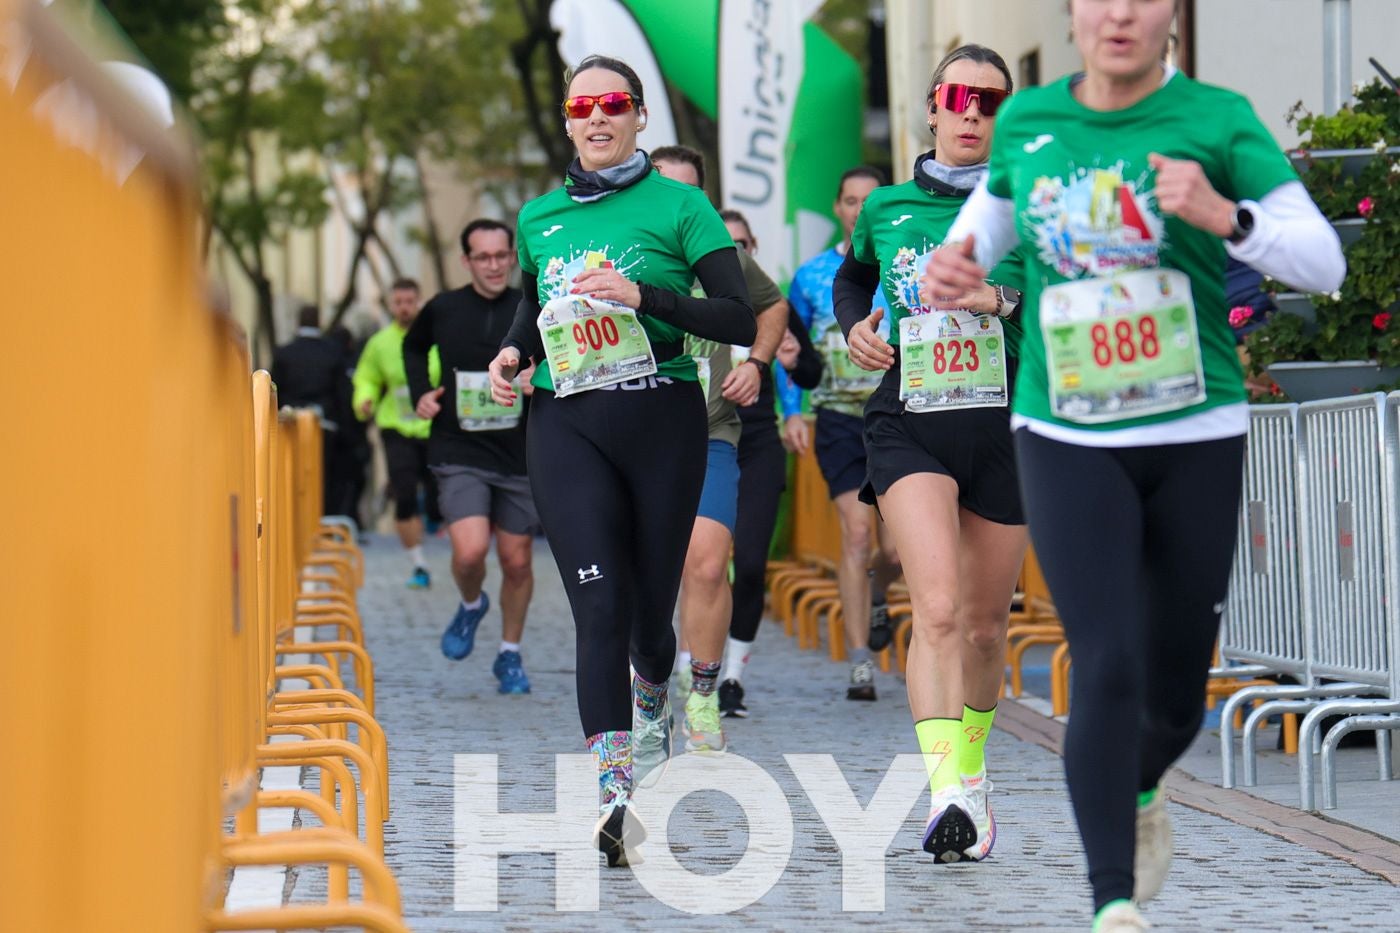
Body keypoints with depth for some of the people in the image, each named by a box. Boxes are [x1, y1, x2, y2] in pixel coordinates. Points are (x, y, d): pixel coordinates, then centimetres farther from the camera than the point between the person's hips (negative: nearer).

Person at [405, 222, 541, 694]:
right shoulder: (443, 310, 0)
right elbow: (414, 346, 22)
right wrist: (421, 391, 6)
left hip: (520, 457, 1)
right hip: (458, 455, -1)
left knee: (518, 563, 7)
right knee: (470, 550, -20)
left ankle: (510, 656, 27)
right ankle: (471, 606, 15)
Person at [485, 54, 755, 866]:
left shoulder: (678, 205, 0)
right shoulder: (540, 218, 12)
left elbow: (740, 320, -7)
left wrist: (644, 295, -18)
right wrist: (512, 352, 9)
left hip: (662, 420, -1)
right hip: (566, 426, 2)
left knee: (650, 609, 7)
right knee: (600, 604, -14)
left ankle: (654, 699, 44)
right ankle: (614, 793, -20)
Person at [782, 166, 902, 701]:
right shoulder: (812, 276, 7)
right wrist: (791, 412, 2)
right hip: (839, 420, 0)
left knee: (897, 548, -3)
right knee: (856, 533, -12)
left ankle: (876, 598, 34)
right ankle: (860, 663, -9)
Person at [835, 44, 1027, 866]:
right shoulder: (887, 208, 7)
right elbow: (853, 276, 28)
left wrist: (1009, 300, -17)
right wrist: (856, 325, 8)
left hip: (1004, 426, 1)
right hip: (910, 426, 0)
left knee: (985, 623, 11)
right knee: (939, 608, -19)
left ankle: (972, 770, 34)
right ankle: (949, 794, -28)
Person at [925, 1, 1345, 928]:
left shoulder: (1218, 119, -5)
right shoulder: (1027, 120, 4)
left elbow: (1324, 264, -8)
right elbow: (994, 201, 25)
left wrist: (1224, 215, -26)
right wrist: (957, 256, 2)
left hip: (1198, 438, 0)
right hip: (1068, 442, 0)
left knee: (1176, 692, 10)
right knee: (1108, 667, -16)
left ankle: (1138, 792, 44)